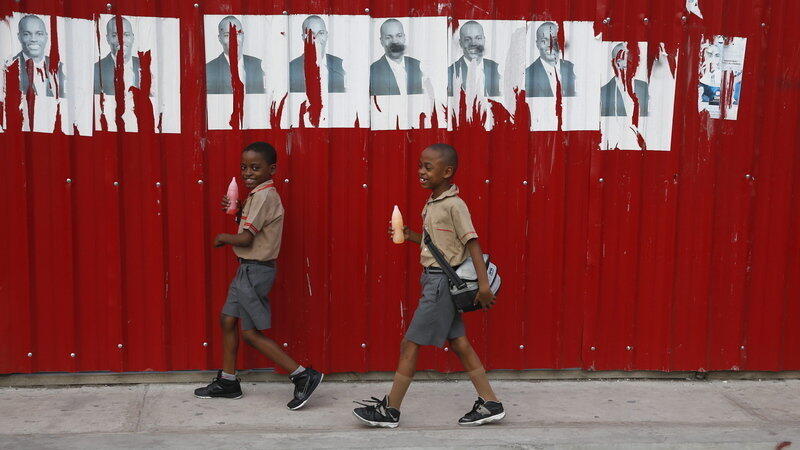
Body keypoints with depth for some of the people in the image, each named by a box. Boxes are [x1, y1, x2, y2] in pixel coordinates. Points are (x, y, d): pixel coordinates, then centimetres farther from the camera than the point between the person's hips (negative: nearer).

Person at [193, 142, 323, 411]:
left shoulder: (265, 196, -19)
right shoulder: (259, 194, 12)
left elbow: (245, 238, -23)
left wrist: (223, 238, -4)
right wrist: (236, 211, 3)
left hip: (255, 270, -10)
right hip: (248, 269, 10)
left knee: (250, 333, -6)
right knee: (227, 320, 15)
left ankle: (303, 376, -6)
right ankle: (227, 382, 26)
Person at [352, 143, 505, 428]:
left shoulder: (454, 205, -15)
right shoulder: (432, 204, 11)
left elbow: (472, 243, -18)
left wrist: (483, 286, -23)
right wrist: (411, 237, 5)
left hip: (442, 281, -9)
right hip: (435, 278, 9)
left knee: (410, 344, -2)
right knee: (459, 343, 11)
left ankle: (390, 410, 7)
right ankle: (490, 404, 16)